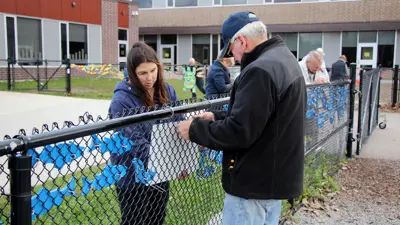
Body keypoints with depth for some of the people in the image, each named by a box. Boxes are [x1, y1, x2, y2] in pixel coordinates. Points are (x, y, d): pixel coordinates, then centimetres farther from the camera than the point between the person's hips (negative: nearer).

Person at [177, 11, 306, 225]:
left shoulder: (260, 70, -23)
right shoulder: (284, 59, 11)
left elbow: (238, 132, -25)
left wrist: (195, 128, -11)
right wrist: (217, 117, 9)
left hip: (254, 184, -10)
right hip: (276, 177, 10)